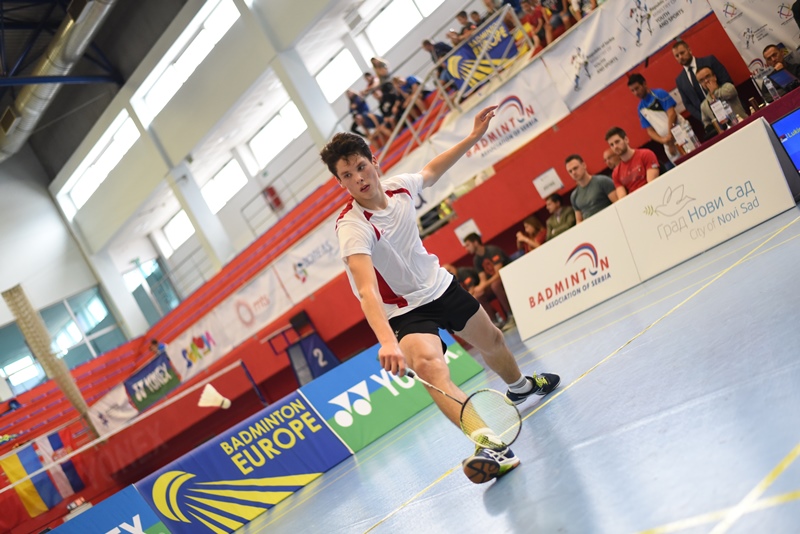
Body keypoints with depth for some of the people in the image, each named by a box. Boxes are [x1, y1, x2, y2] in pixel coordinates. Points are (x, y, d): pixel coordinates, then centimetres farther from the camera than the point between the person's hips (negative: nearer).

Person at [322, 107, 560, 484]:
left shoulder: (399, 186, -12)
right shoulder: (353, 227, -32)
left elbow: (431, 171, 14)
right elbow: (367, 291, -46)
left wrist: (474, 136, 13)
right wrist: (387, 341, -61)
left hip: (440, 284, 7)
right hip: (406, 311, -7)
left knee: (492, 342, 27)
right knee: (431, 368, -35)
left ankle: (520, 385, 59)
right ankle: (489, 446, -48)